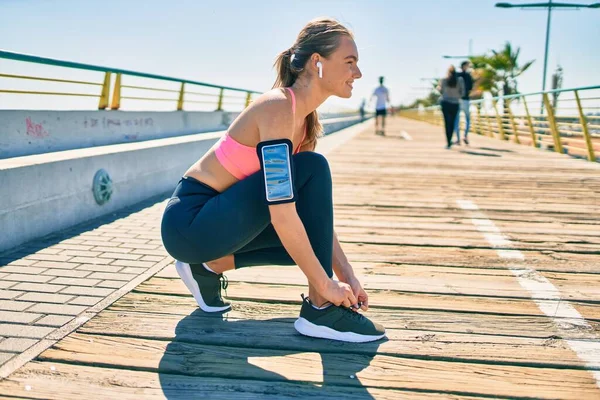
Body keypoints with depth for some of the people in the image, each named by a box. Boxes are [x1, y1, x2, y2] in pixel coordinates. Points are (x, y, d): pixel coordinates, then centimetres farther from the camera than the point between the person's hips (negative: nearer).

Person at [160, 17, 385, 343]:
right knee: (312, 170, -19)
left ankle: (209, 265, 12)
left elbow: (317, 205, 7)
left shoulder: (305, 119, 5)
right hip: (188, 222, -9)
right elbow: (282, 216, -28)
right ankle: (320, 310, -14)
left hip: (213, 216, 9)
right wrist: (326, 284, -21)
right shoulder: (278, 108, -22)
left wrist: (347, 275, 3)